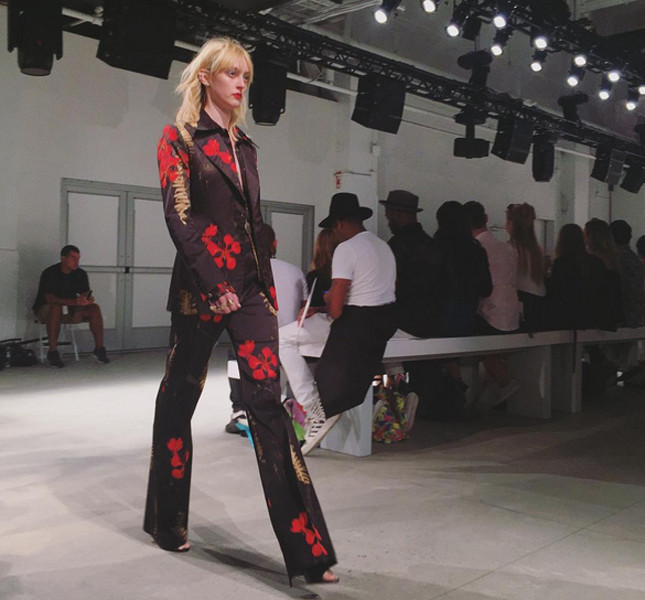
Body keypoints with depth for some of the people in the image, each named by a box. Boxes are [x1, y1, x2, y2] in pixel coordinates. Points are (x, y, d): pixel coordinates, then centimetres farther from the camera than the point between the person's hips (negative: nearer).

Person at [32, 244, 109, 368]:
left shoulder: (80, 274, -1)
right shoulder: (49, 273, -18)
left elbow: (85, 294, -1)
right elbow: (49, 298, -27)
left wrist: (88, 299, -28)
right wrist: (73, 302, -40)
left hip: (70, 311, 5)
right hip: (45, 310, -5)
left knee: (94, 308, -16)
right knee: (56, 308, -39)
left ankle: (99, 348, -14)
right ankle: (52, 352, -34)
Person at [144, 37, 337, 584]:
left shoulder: (244, 144, 18)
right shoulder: (179, 139, 1)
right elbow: (178, 216, -9)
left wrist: (268, 286, 13)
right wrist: (215, 285, -16)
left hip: (250, 285, 5)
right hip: (202, 284, -4)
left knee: (268, 401, -5)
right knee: (180, 399, 8)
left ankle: (306, 549, -7)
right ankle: (167, 520, 30)